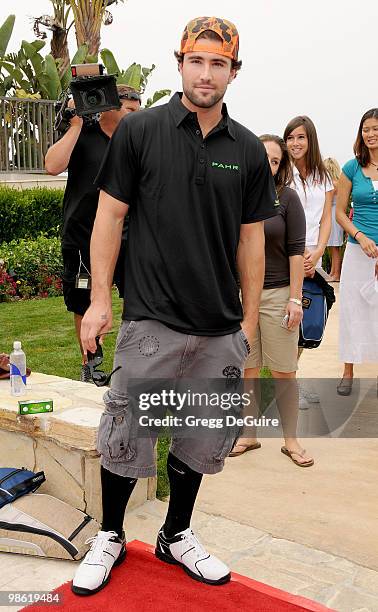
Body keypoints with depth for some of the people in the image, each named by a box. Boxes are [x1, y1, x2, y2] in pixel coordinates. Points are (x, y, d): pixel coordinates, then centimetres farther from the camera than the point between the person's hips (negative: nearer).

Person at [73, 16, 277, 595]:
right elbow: (110, 216, 0)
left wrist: (249, 320, 7)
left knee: (203, 438, 14)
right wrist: (99, 299, -5)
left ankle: (176, 535, 35)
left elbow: (251, 238, 9)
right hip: (151, 322, -3)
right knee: (127, 434, 5)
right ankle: (110, 536, 30)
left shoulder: (248, 150, 6)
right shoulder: (139, 130, -2)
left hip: (222, 331, 4)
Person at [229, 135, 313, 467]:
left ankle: (291, 440, 18)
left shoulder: (287, 197, -3)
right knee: (246, 371, 11)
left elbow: (296, 250, -4)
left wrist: (295, 298, -8)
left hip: (277, 294, -2)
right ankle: (249, 435, 26)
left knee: (284, 373, 5)